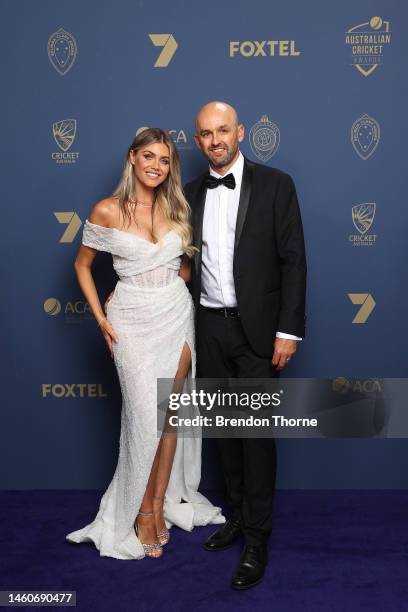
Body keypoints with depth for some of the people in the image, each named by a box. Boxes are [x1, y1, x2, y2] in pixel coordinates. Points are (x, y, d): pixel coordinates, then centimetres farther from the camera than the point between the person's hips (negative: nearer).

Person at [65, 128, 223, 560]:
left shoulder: (175, 208, 5)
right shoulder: (107, 211, -6)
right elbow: (82, 265, 3)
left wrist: (174, 287, 4)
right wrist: (101, 319, -2)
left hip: (177, 316, 4)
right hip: (133, 321, -4)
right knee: (145, 417, -3)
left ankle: (160, 502, 23)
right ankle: (140, 511, 17)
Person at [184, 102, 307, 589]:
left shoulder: (274, 184, -4)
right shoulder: (191, 193, 8)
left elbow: (293, 259, -7)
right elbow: (187, 260, 12)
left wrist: (289, 330, -13)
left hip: (257, 329, -4)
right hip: (209, 327, 5)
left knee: (257, 432, 0)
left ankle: (257, 538, 13)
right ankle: (238, 514, 32)